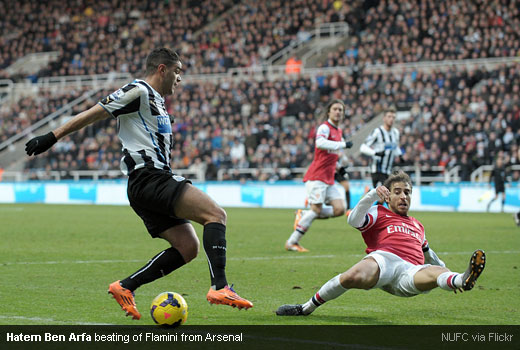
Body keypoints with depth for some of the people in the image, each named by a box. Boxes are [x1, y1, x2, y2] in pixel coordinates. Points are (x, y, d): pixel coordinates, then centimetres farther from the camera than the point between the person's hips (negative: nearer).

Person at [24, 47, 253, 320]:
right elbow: (93, 114, -7)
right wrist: (52, 137, -9)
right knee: (216, 214, -18)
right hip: (149, 178, -10)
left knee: (188, 247, 2)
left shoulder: (157, 103, 25)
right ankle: (219, 287, -30)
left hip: (158, 182, 10)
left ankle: (125, 287, 3)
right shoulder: (138, 91, -4)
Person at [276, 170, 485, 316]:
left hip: (411, 272, 3)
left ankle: (462, 282, -72)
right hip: (384, 259, -3)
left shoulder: (417, 225, 40)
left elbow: (427, 252, 53)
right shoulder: (378, 213, 23)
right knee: (354, 277, -37)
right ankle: (307, 308, -20)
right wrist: (373, 195, -7)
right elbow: (354, 220, 3)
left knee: (435, 273, -35)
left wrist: (445, 271, 57)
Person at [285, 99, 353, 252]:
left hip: (329, 179, 8)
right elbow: (320, 143, -31)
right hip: (317, 176, -8)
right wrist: (343, 144, -29)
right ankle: (291, 243, -3)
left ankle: (303, 215, 9)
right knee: (316, 209, -12)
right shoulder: (324, 127, -9)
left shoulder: (338, 131, 17)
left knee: (339, 209, -5)